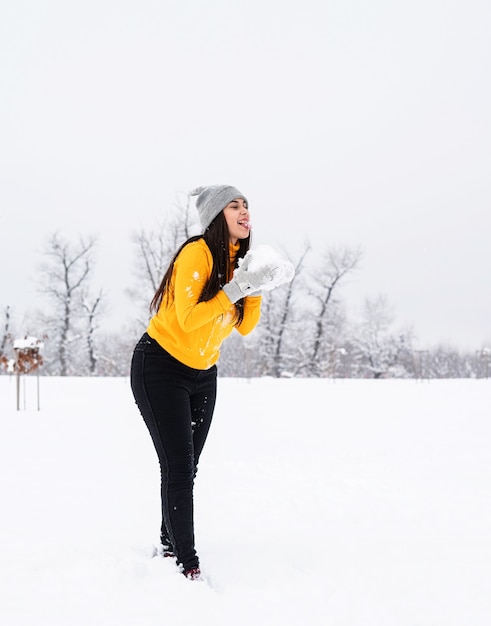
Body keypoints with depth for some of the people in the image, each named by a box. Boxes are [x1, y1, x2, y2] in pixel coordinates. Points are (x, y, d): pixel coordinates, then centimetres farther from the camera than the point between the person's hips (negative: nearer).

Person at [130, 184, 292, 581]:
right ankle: (187, 565, -8)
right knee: (178, 467, -11)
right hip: (161, 367, -8)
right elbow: (188, 318, -28)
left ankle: (169, 545, 26)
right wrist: (238, 287, -30)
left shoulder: (239, 259, 3)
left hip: (203, 373, 8)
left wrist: (256, 289, -13)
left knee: (188, 467, 11)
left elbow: (245, 327, 3)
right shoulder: (197, 253, -21)